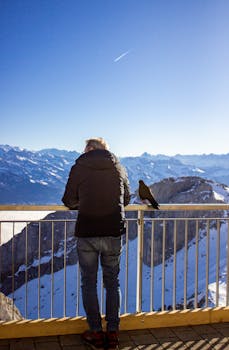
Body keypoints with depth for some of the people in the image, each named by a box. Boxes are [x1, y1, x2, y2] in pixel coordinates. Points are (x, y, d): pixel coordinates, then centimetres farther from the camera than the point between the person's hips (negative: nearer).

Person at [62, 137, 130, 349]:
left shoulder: (79, 168, -3)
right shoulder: (119, 168, 5)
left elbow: (69, 201, 3)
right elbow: (126, 199, 14)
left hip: (87, 233, -2)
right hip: (114, 233, 3)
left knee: (89, 283, 12)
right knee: (112, 283, 15)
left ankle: (96, 333, 19)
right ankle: (113, 332, 21)